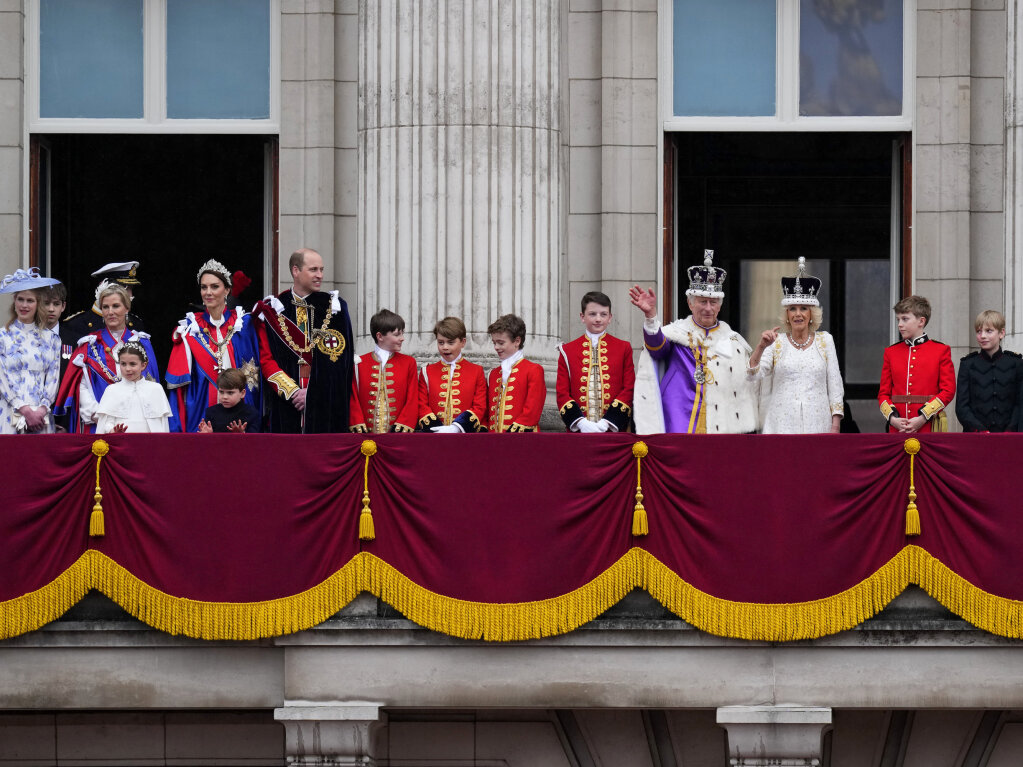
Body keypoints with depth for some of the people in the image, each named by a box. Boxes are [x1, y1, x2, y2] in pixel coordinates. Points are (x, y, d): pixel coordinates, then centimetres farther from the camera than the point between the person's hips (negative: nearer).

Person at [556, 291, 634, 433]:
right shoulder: (567, 351, 9)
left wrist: (608, 422, -10)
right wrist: (580, 422, -11)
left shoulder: (623, 349, 8)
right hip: (578, 431, 0)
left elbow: (629, 390, 2)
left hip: (614, 430, 0)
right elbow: (562, 393, 5)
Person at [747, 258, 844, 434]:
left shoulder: (824, 340, 11)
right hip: (782, 425, -1)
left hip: (817, 425, 1)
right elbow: (753, 376, -3)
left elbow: (834, 384, 9)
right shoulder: (776, 343, 7)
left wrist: (836, 424, 1)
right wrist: (761, 347, -18)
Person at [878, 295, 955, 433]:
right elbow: (883, 393, 11)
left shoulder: (941, 351, 3)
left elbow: (948, 391, -3)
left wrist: (922, 418, -13)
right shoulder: (891, 352, 12)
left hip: (929, 427, -2)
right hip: (897, 427, 2)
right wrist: (892, 418, -8)